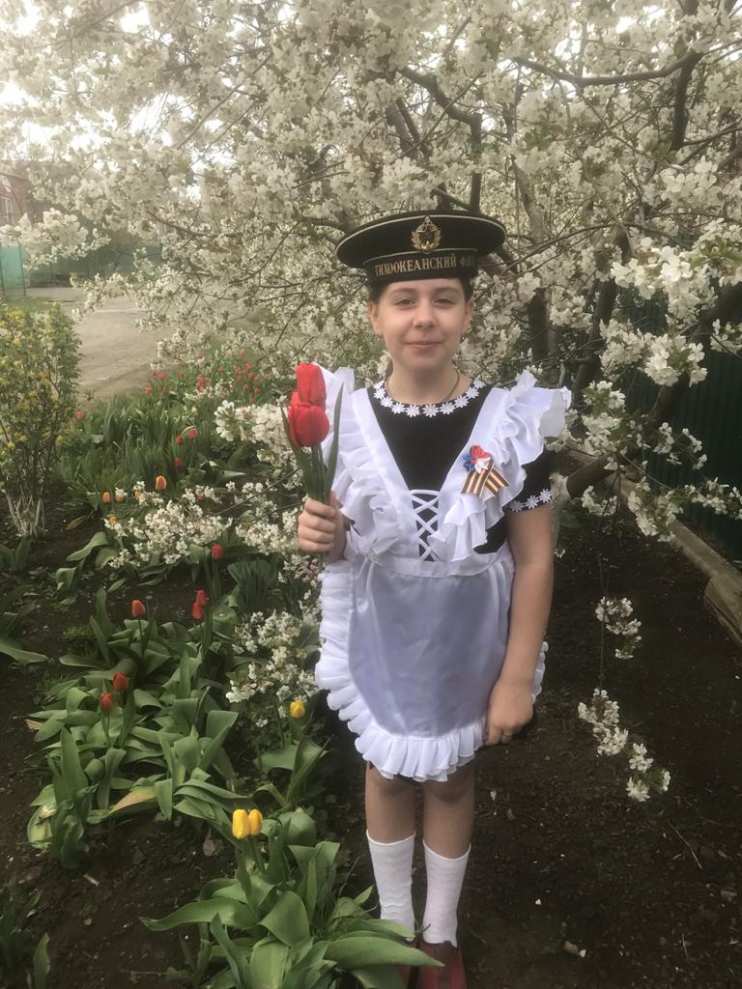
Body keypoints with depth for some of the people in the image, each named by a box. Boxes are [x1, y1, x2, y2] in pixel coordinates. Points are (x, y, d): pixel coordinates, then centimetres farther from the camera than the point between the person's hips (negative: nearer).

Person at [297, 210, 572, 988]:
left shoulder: (513, 422, -16)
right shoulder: (346, 419, -12)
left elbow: (535, 560, -11)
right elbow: (340, 544, 1)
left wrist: (517, 679, -9)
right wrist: (317, 535, -23)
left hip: (466, 647, -1)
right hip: (379, 641, 1)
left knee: (451, 781, 20)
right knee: (387, 774, 21)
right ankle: (394, 924, 50)